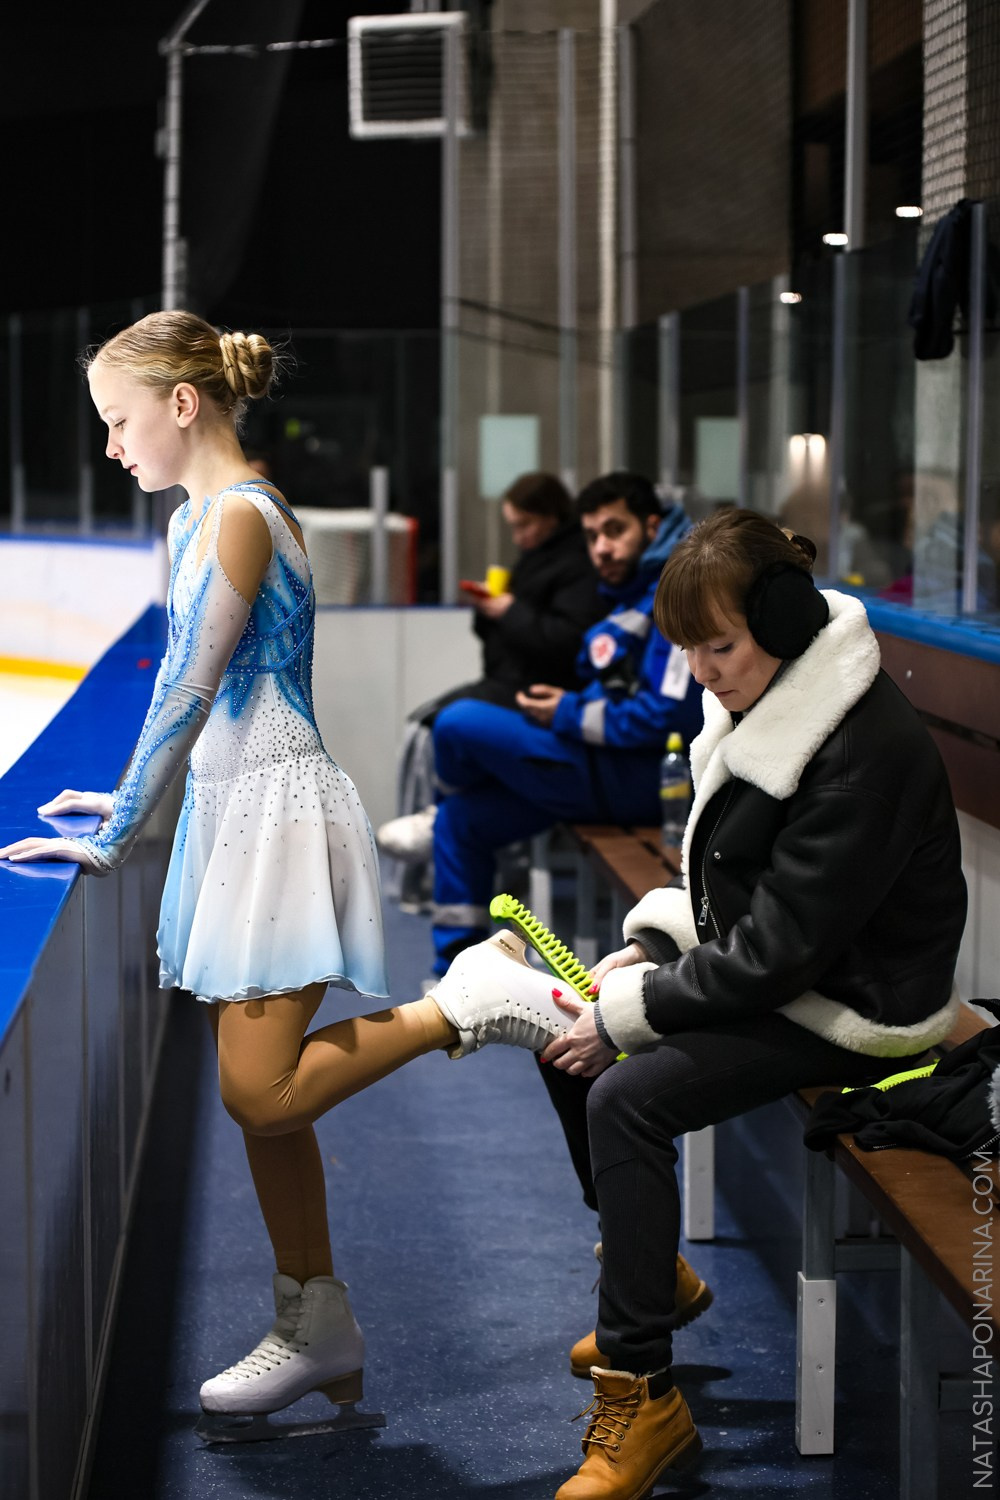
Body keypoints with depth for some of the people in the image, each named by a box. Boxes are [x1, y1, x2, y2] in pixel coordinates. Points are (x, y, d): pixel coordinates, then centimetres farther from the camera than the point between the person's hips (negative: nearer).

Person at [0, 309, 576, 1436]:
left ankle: (468, 999, -1)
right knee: (261, 1097, 11)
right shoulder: (191, 522, 13)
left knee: (262, 1096, -12)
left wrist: (117, 838, -13)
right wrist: (132, 800, 18)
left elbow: (189, 691, -17)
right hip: (231, 815, 9)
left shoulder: (242, 517, -16)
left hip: (281, 815, -9)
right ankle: (316, 1337, 19)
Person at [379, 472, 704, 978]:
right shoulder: (634, 589, 17)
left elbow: (671, 714, -24)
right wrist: (567, 704, 7)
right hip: (620, 769, 11)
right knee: (461, 820, 12)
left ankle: (439, 817, 21)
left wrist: (570, 715, -14)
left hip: (643, 779, -11)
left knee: (458, 724, -13)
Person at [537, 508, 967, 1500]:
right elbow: (725, 883, 15)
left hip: (853, 1007, -10)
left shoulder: (864, 752, -27)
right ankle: (646, 1268, 25)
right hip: (771, 963, 10)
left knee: (626, 1096, -24)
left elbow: (778, 952, -27)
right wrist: (651, 947, -2)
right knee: (574, 1028, 10)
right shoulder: (769, 705, 3)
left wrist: (629, 1012, -21)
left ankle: (643, 1399, -16)